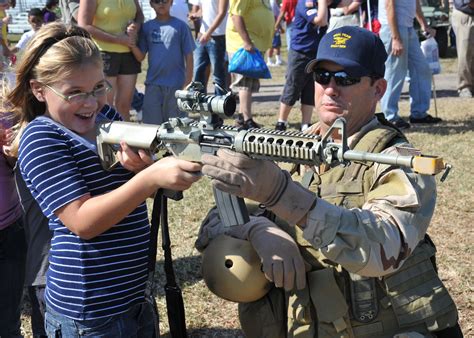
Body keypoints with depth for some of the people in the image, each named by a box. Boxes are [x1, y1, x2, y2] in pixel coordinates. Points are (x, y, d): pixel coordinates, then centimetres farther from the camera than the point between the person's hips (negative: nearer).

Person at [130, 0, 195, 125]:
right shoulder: (147, 27, 5)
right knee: (151, 124, 5)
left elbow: (188, 55, 0)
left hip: (176, 85, -2)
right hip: (153, 85, 2)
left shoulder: (180, 26, -2)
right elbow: (140, 57, 5)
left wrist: (188, 82, -4)